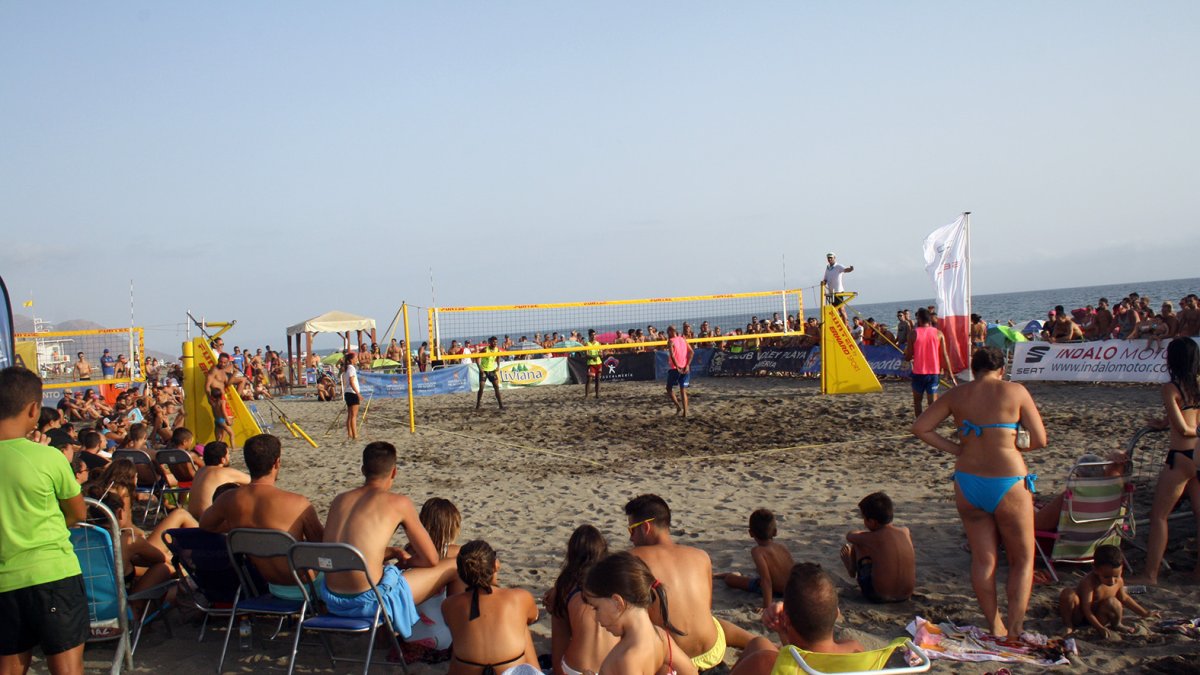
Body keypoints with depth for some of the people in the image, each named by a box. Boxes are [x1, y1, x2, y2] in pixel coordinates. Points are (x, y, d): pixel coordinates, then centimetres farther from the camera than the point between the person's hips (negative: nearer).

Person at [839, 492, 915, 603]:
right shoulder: (905, 532, -4)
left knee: (857, 545, 10)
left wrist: (859, 534, 25)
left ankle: (852, 572, 41)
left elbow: (849, 536, 5)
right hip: (906, 595, 5)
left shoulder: (870, 538, -18)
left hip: (878, 597, -5)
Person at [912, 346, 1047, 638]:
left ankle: (995, 628, 19)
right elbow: (1039, 440, -5)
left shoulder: (957, 395, 4)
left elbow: (920, 427, 4)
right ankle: (1014, 631, 4)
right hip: (1008, 483, -3)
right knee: (1022, 560, 11)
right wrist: (1010, 444, 12)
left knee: (983, 558, 13)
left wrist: (956, 449, 7)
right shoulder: (1015, 391, -5)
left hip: (967, 482, 4)